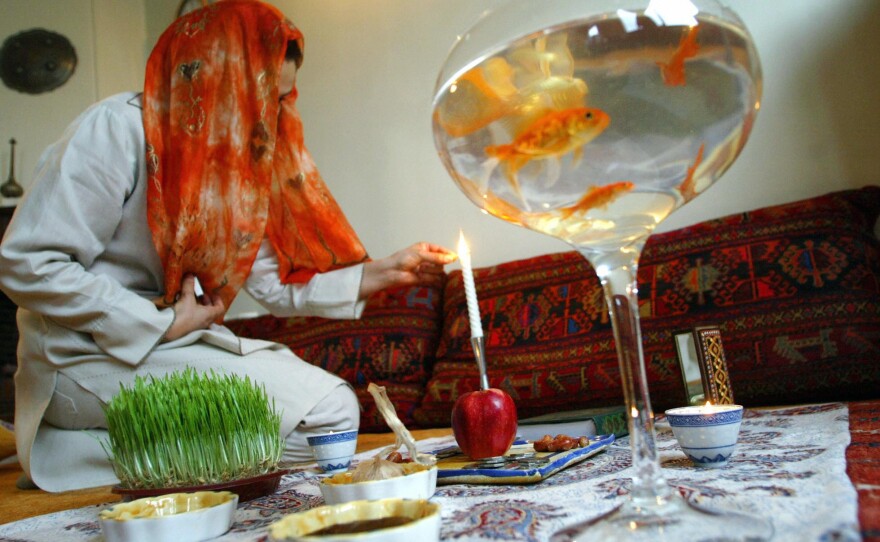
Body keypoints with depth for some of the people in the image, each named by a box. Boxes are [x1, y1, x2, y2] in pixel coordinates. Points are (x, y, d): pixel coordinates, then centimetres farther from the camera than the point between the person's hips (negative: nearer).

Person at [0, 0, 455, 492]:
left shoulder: (234, 165, 11)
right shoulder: (118, 129, -12)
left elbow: (274, 283, 7)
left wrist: (386, 272, 3)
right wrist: (163, 323, -18)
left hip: (174, 342, 8)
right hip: (90, 357, -8)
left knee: (335, 402, -2)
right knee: (329, 410, -18)